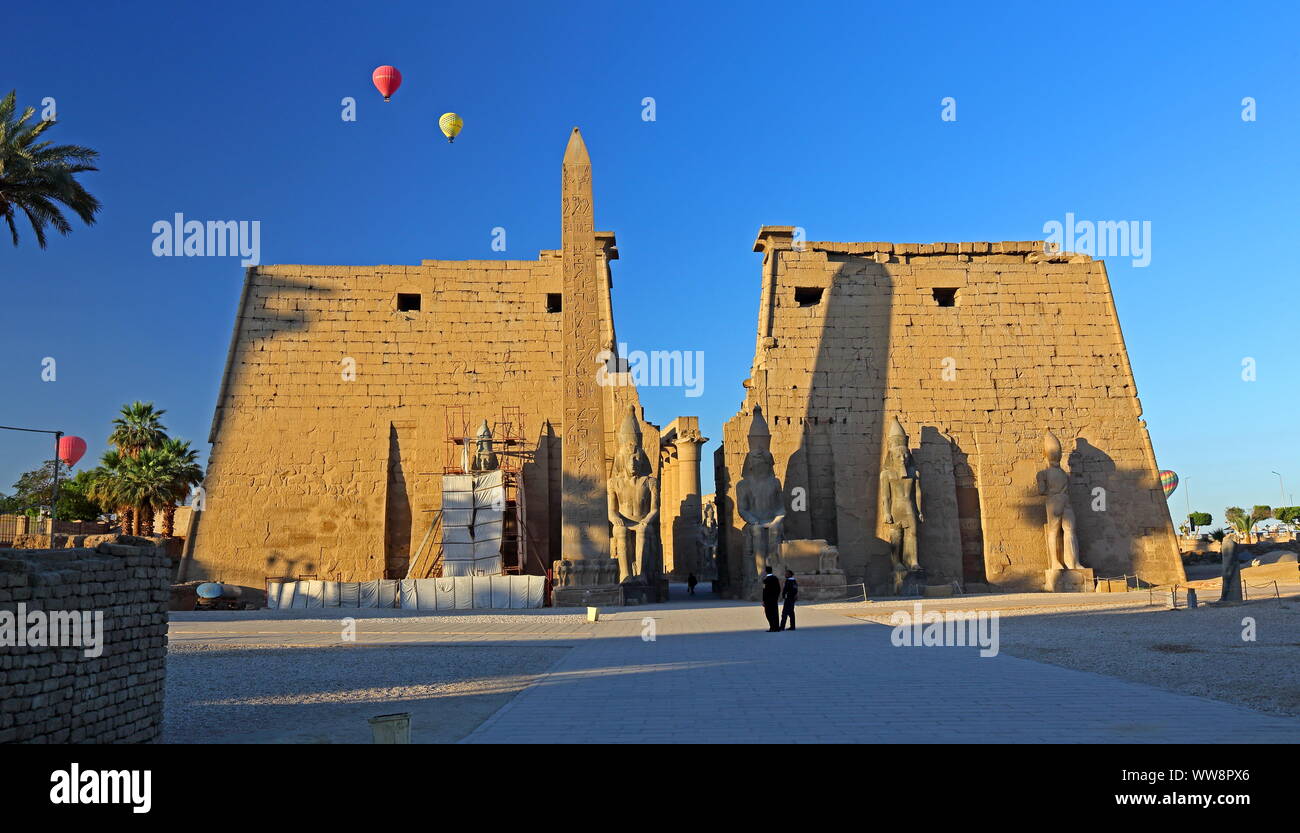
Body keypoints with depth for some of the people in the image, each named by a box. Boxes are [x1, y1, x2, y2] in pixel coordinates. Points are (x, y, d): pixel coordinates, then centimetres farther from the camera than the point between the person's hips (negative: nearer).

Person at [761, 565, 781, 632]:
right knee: (775, 613, 11)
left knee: (769, 613, -3)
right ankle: (776, 627, 14)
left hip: (768, 599, -7)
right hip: (775, 599, 7)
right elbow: (779, 589, 13)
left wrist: (763, 600, -12)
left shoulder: (766, 580, -15)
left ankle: (772, 628, -6)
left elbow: (765, 591, -17)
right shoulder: (776, 578, 8)